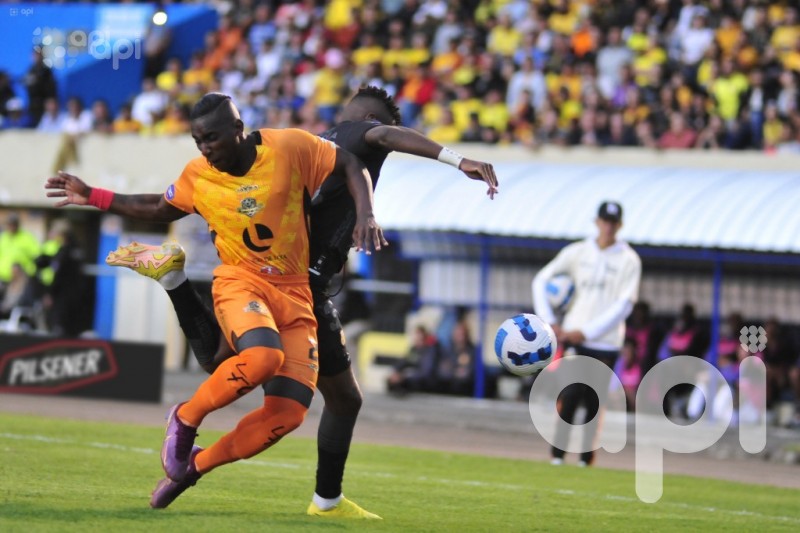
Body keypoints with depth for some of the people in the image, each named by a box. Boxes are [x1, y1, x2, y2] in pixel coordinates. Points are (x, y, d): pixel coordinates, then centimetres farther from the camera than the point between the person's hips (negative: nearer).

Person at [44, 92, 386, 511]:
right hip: (241, 283, -1)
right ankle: (185, 419, -11)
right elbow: (160, 209, 16)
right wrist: (92, 197, 11)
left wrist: (365, 215, -15)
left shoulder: (289, 147, -10)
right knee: (262, 357, -36)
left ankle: (195, 465, 11)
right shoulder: (198, 176, -3)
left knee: (287, 413, -8)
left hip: (296, 294, 2)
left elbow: (350, 165, 1)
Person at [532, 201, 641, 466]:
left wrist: (586, 332, -11)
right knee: (569, 395, -11)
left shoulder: (629, 260, 0)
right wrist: (549, 322, 0)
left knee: (594, 403, -2)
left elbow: (624, 305, -7)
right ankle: (557, 456, -7)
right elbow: (541, 280, 10)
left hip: (605, 343, -1)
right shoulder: (577, 252, 7)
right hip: (572, 338, 1)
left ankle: (586, 460, 6)